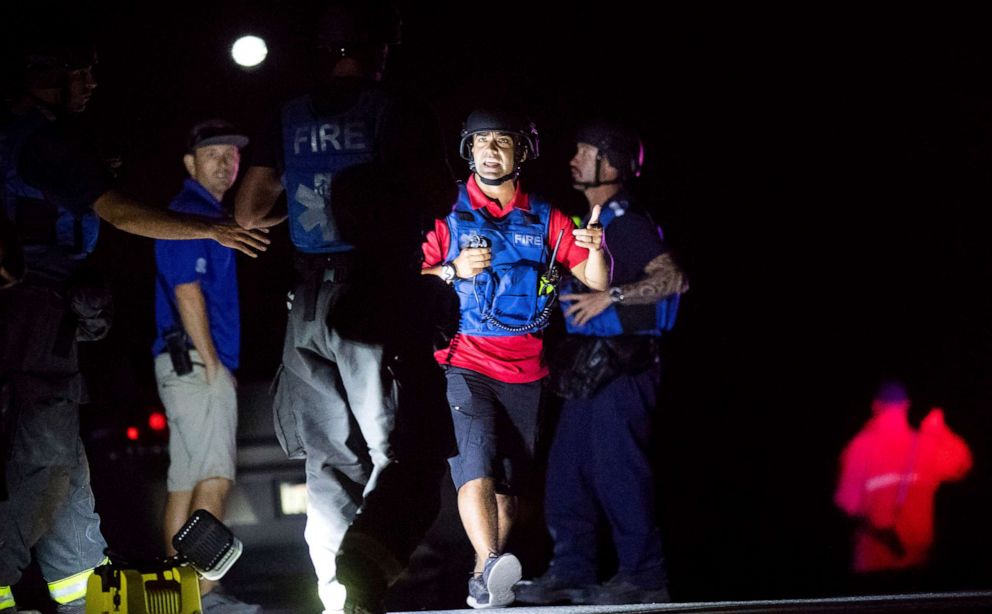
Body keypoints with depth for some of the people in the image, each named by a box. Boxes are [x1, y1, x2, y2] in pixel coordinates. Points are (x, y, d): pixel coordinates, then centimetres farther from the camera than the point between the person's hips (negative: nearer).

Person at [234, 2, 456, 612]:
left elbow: (249, 212, 10)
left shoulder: (290, 119, 9)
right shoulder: (395, 111, -3)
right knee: (409, 453, -7)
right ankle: (366, 559, -33)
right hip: (380, 297, -5)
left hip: (310, 306, 5)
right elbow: (440, 195, -5)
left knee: (331, 460, 15)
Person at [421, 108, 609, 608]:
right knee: (476, 465, -23)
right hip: (464, 365, -4)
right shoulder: (446, 213, 3)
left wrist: (594, 249, -17)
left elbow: (596, 281, 5)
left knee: (508, 485, 5)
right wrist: (453, 271, -20)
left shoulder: (545, 220, 10)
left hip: (524, 373, 4)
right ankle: (492, 566, -37)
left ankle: (482, 580, 15)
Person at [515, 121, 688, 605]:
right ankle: (572, 572, 13)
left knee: (618, 469, -9)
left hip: (621, 364, -10)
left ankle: (644, 576, -4)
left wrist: (611, 296, -26)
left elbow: (672, 279, -24)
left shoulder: (627, 223, -13)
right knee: (567, 466, 8)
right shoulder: (590, 220, 16)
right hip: (588, 365, 10)